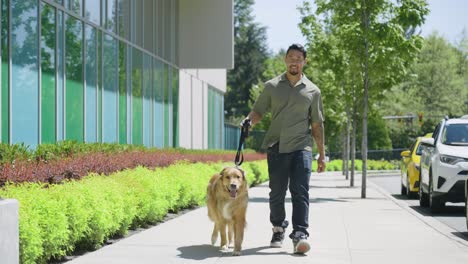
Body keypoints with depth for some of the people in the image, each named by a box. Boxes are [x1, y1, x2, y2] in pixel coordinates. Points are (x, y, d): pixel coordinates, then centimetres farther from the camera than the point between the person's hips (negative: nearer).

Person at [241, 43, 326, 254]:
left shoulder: (312, 91, 10)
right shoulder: (272, 86, 10)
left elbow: (317, 124, 13)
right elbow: (258, 112, 11)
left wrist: (322, 154, 10)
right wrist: (249, 121, -13)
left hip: (301, 147, -1)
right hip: (276, 147, 1)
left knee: (300, 193, -12)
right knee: (277, 193, 7)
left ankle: (300, 235, -17)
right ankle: (278, 230, 25)